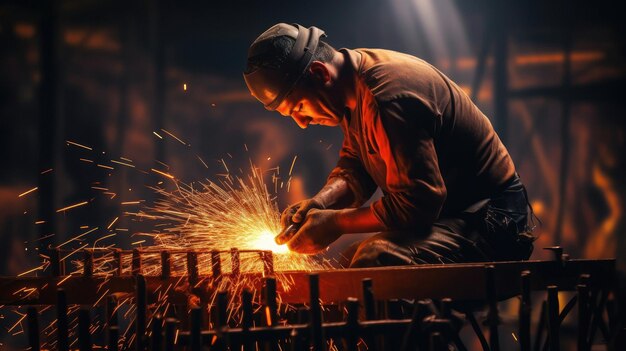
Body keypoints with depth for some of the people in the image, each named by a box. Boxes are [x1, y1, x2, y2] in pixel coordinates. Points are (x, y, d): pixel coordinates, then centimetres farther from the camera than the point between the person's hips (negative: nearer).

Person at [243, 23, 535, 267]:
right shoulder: (358, 82, 5)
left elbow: (417, 204, -26)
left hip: (488, 220, -10)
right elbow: (355, 168, 15)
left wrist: (335, 223, -17)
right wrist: (319, 204, -4)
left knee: (374, 260, -32)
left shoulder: (390, 98, -26)